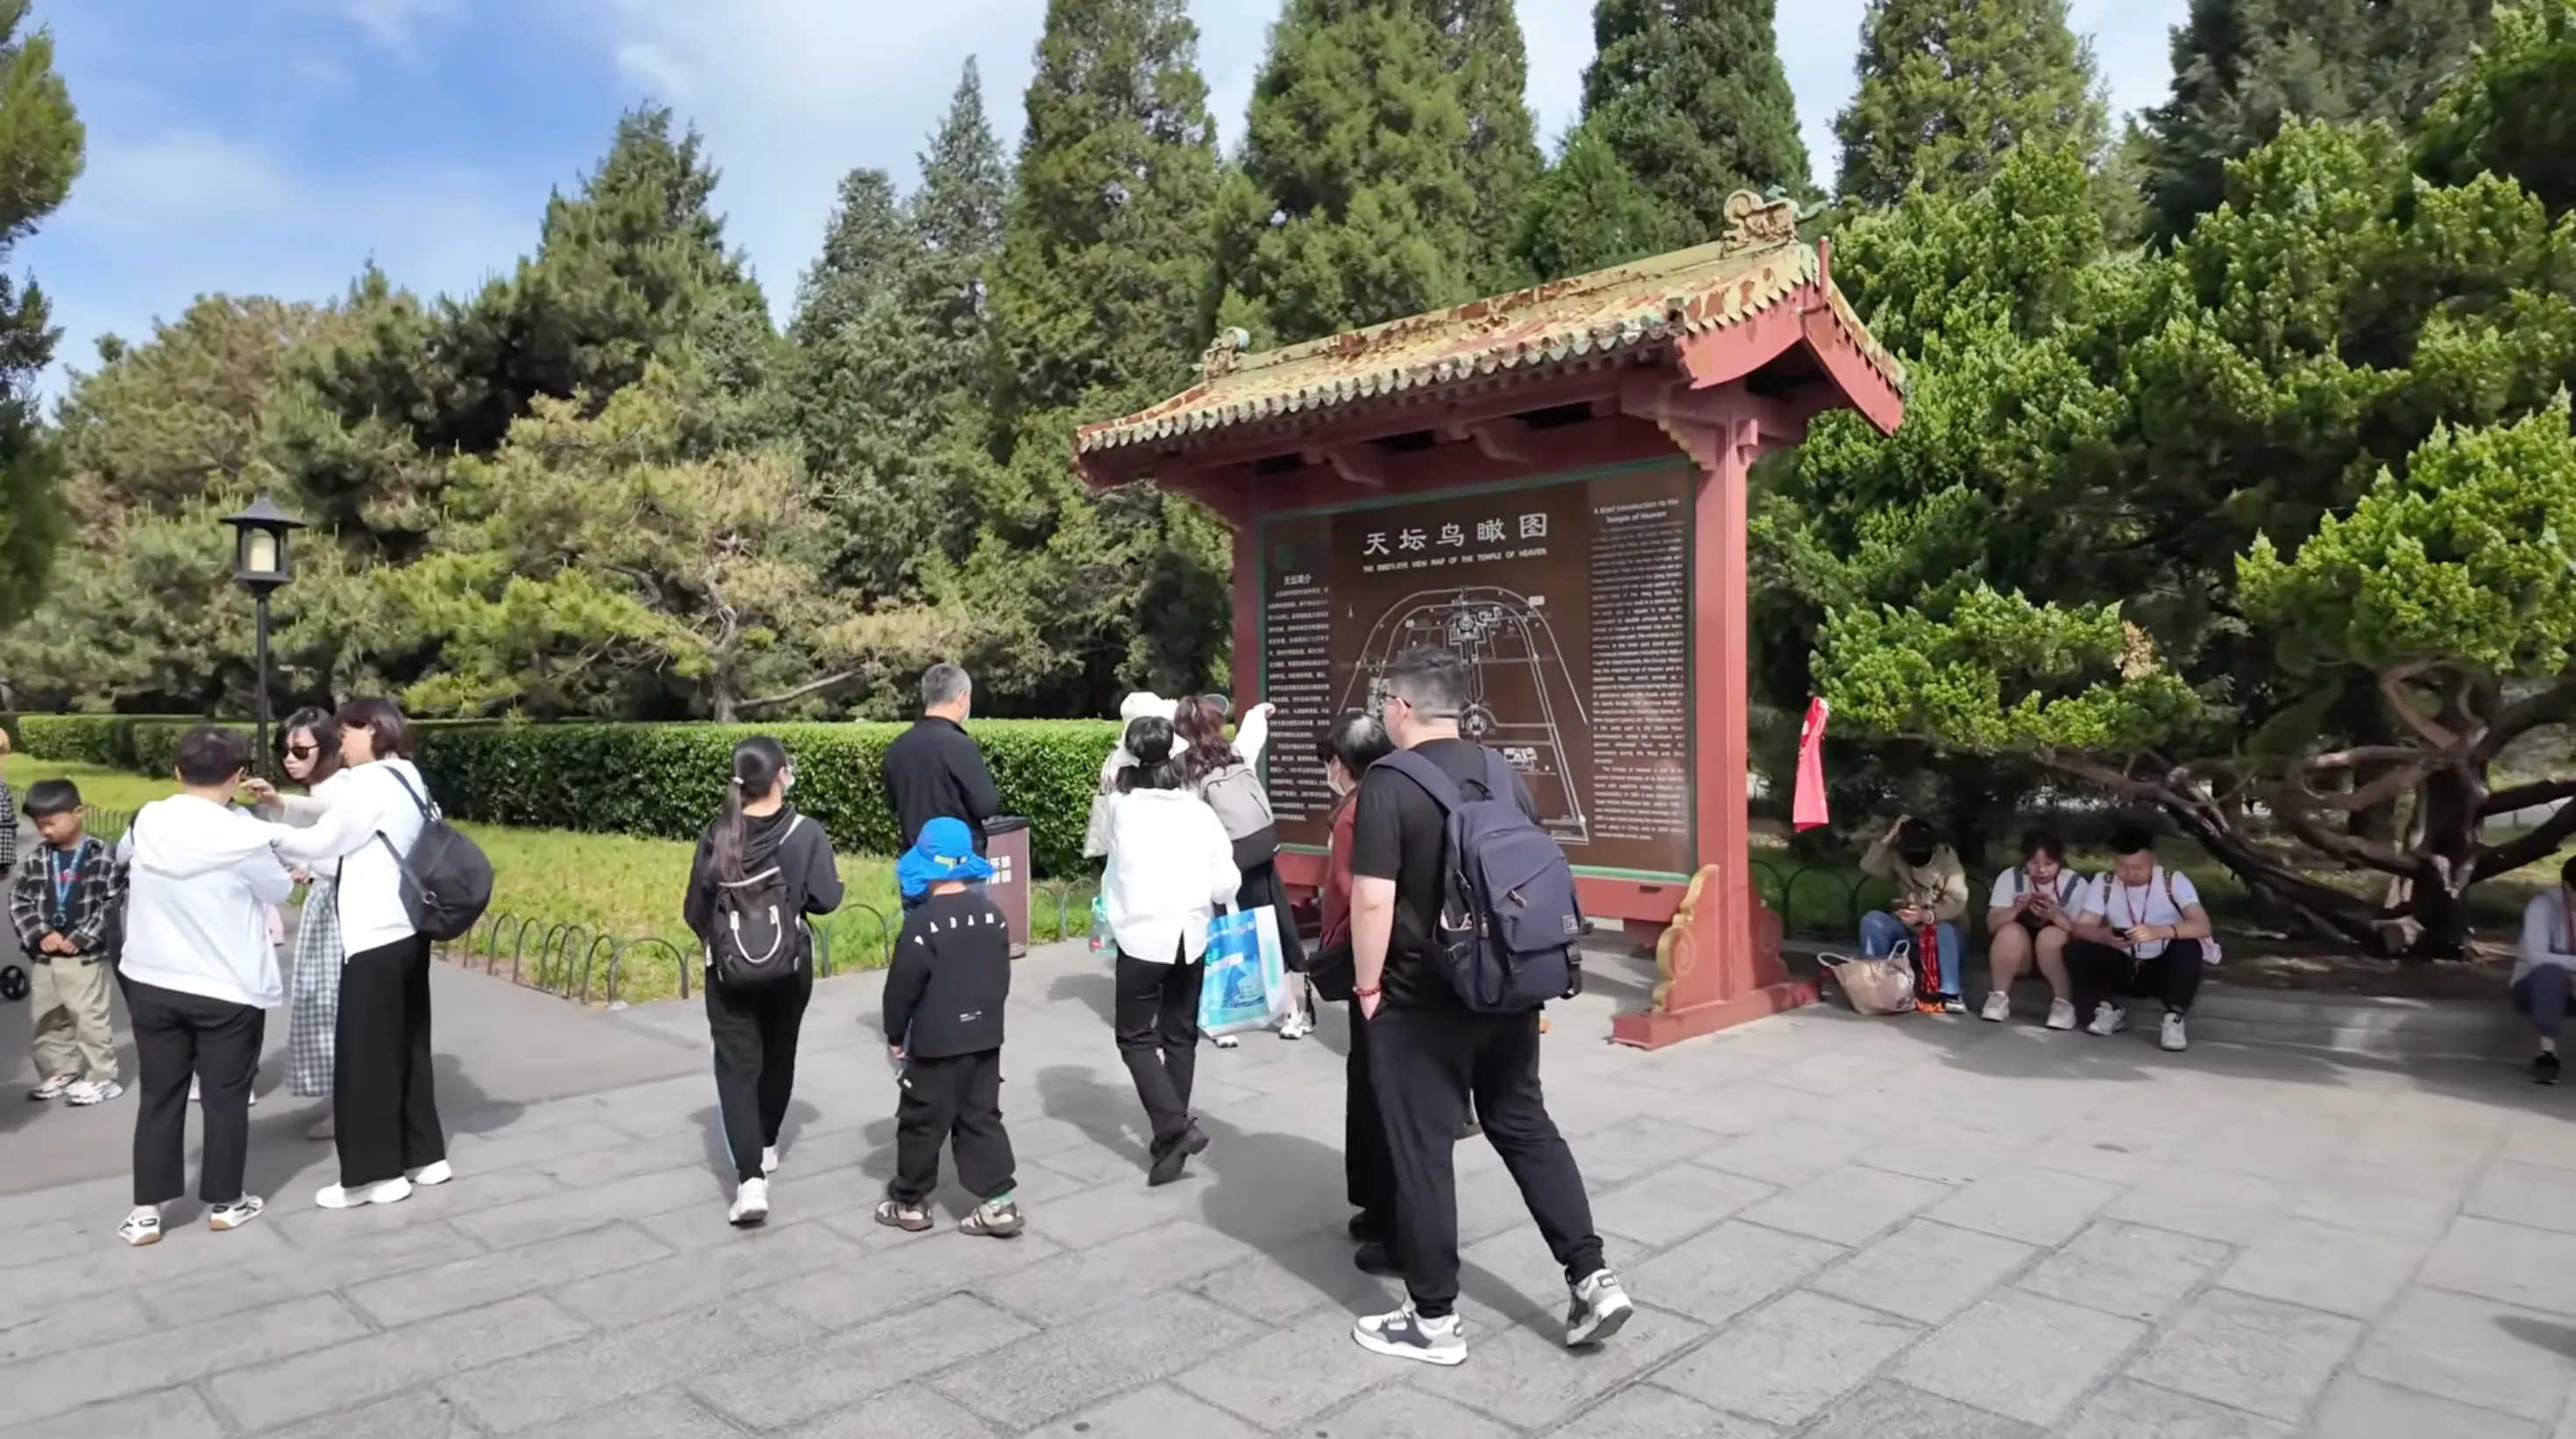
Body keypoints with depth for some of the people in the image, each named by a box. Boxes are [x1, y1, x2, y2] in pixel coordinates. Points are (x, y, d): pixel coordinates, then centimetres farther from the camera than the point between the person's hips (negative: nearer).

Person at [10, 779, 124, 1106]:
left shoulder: (100, 857, -9)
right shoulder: (37, 858, 3)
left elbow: (110, 903, -11)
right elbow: (19, 900, 3)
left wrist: (79, 939, -15)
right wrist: (40, 934, -10)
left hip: (87, 955, -5)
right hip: (43, 956, 6)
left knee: (90, 1019, 0)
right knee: (47, 1019, 16)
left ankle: (101, 1077, 9)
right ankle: (59, 1073, 29)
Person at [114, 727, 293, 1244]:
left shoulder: (145, 823, -5)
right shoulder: (245, 835, -19)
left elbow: (124, 855, 19)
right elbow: (280, 891, -2)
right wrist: (289, 875, 17)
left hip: (152, 983, 4)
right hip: (228, 989, -4)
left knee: (159, 1096, 14)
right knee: (226, 1098, 9)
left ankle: (146, 1211, 17)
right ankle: (225, 1202, 20)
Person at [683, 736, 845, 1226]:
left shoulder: (717, 836, -7)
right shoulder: (806, 833, -12)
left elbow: (694, 910, -2)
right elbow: (826, 899, -14)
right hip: (789, 967, 1)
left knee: (737, 1066, 1)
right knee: (778, 1057, 22)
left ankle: (750, 1179, -10)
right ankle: (766, 1149, 38)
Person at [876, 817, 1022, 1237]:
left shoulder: (923, 923, -16)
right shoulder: (992, 916, 3)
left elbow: (902, 986, -12)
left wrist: (895, 1034, 1)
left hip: (935, 1042, -6)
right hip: (985, 1037, 6)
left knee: (921, 1123, 10)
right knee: (981, 1119, 11)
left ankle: (909, 1203, 22)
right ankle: (998, 1202, 6)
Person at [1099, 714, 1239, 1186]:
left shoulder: (1123, 809, -5)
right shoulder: (1200, 812, -2)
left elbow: (1113, 876, 3)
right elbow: (1226, 885, -4)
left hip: (1142, 937, -3)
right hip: (1191, 937, 3)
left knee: (1135, 1038, 7)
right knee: (1180, 1037, 16)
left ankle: (1174, 1130, -7)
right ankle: (1172, 1134, 21)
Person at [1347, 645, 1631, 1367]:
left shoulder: (1388, 784, -14)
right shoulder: (1507, 778, 6)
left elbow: (1373, 901, -19)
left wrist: (1368, 987, -7)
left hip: (1422, 1001, -6)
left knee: (1422, 1151, 5)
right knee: (1525, 1125, 19)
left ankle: (1434, 1319, 15)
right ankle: (1593, 1278, 16)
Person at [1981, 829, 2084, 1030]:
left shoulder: (2075, 883, -11)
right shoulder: (2009, 877, -8)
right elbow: (1992, 925, -11)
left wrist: (2055, 915, -34)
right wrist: (2018, 908, -30)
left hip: (2058, 956, -1)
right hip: (2017, 956, 1)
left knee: (2050, 935, -32)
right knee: (2010, 931, -30)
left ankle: (2064, 1002, -19)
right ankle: (1999, 996, -16)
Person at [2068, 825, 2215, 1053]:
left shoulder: (2174, 882, -15)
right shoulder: (2104, 883, -9)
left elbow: (2202, 926, -28)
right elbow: (2081, 928, -15)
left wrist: (2159, 931, -47)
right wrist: (2106, 936, -39)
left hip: (2163, 970, -2)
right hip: (2123, 967, 2)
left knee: (2188, 948, -33)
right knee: (2077, 951, -22)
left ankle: (2175, 1018, -16)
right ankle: (2109, 1010, 0)